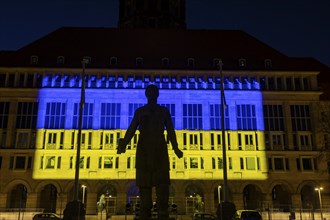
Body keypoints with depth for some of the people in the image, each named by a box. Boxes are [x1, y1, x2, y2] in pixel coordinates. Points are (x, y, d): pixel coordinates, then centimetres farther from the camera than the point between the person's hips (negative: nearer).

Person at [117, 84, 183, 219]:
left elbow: (170, 131, 10)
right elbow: (131, 130, 7)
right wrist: (123, 144, -10)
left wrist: (175, 148, -4)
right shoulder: (139, 111, 16)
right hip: (143, 150, 0)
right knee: (144, 183, -5)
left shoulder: (164, 111, 16)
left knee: (162, 182, -12)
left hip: (160, 149, 0)